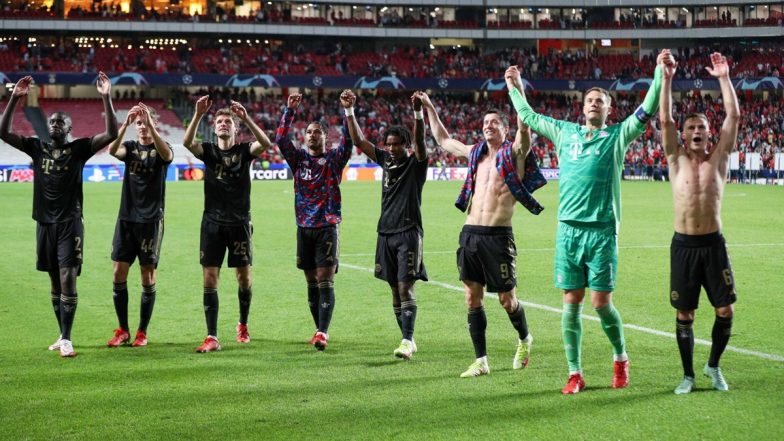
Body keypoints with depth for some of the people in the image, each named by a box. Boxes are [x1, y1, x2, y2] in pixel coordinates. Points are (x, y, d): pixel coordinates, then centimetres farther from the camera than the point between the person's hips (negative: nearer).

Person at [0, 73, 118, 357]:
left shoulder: (79, 149, -1)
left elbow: (111, 134, -13)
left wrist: (106, 98, -22)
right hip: (45, 223, 4)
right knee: (55, 282, 11)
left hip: (70, 223, -4)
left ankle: (66, 339, -7)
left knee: (68, 280, -10)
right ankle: (63, 336, 20)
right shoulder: (37, 147, 8)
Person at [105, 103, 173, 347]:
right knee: (118, 274, 0)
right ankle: (123, 330, 10)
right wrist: (125, 124, -30)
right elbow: (113, 150, -15)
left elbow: (167, 155, -26)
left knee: (148, 276, 0)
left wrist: (151, 125, -35)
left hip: (151, 220, -3)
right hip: (126, 218, 3)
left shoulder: (160, 149, 0)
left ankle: (142, 332, 9)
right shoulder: (130, 147, 8)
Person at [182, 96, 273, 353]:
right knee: (210, 278, -5)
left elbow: (265, 143, -19)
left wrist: (246, 118, -28)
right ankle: (212, 338, -5)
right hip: (212, 222, 1)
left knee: (244, 277, 6)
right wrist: (198, 115, -27)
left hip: (239, 222, 0)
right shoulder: (209, 151, 5)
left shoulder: (244, 151, 3)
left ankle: (243, 325, 30)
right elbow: (187, 142, -16)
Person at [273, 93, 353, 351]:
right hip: (304, 228, 3)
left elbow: (348, 141, -12)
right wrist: (290, 110, -10)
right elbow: (280, 139, -2)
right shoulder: (298, 159, 9)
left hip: (328, 226, -3)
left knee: (325, 281, -10)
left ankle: (322, 333, -16)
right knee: (312, 283, 8)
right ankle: (320, 330, 16)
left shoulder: (334, 160, 3)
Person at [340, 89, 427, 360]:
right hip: (385, 233, 6)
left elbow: (419, 140, -21)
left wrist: (418, 113, -36)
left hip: (408, 233, -6)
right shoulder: (386, 161, 12)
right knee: (395, 290, 8)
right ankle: (408, 340, 14)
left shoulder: (416, 164, -2)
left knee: (405, 287, -15)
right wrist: (349, 111, 2)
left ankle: (407, 341, -20)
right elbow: (359, 140, 10)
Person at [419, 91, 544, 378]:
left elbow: (525, 126, -19)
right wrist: (429, 108, 31)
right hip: (470, 233, 5)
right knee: (472, 298, 3)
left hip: (498, 236, -5)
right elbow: (443, 140, 30)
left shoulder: (514, 153, 0)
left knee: (506, 299, 3)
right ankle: (481, 361, 9)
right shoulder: (476, 153, 15)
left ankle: (525, 340, 32)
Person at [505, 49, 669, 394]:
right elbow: (528, 116, 27)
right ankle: (575, 374, 9)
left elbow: (646, 111, -3)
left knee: (601, 303, -4)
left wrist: (660, 74, -9)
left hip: (602, 231, -3)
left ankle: (620, 358, 21)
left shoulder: (618, 135, 7)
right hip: (568, 230, 3)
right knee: (571, 303, 3)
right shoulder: (565, 132, 14)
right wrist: (515, 86, 30)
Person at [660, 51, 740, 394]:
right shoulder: (677, 160, 3)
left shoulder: (719, 158, 4)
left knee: (725, 310, 0)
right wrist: (667, 79, -9)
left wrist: (724, 78, -6)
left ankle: (714, 365, 23)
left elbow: (733, 115, -3)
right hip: (683, 245, 0)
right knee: (684, 314, 4)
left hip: (713, 244, 1)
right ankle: (688, 375, 17)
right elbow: (665, 119, -5)